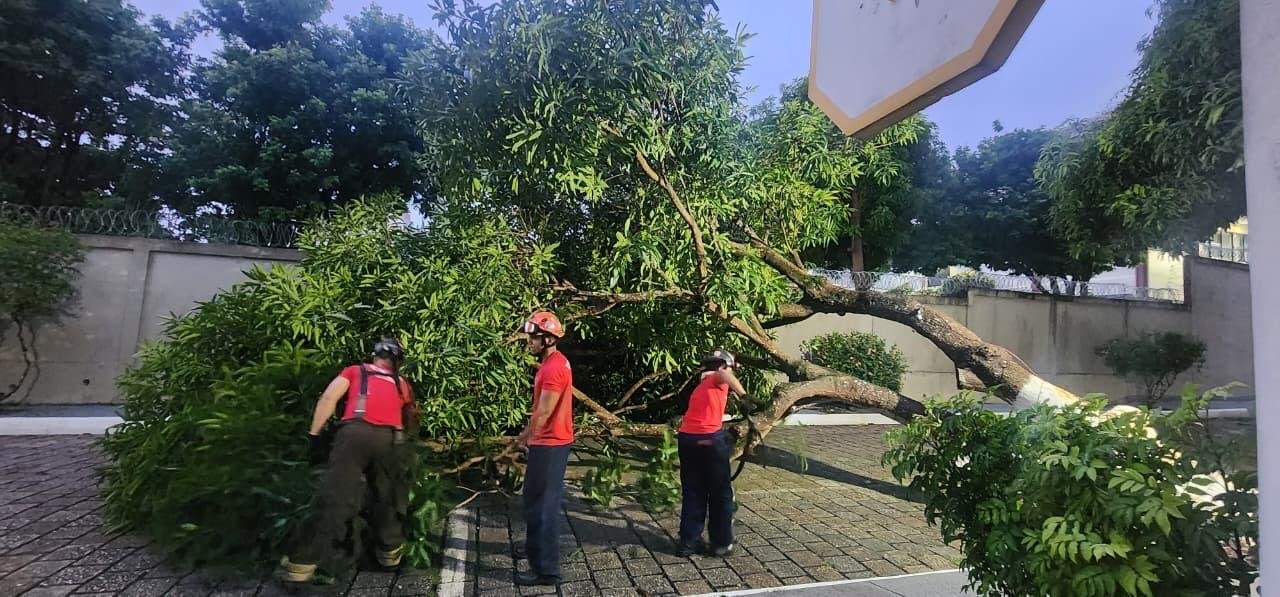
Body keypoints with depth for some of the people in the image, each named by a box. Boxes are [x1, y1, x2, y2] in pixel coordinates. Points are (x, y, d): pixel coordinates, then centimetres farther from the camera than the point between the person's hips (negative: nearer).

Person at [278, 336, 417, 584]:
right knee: (387, 497, 17)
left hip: (355, 433, -2)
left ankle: (304, 565, -7)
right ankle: (390, 552, 26)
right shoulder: (402, 383, 32)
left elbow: (328, 397, 9)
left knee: (337, 498, -5)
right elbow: (411, 420, 43)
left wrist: (315, 435, 7)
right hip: (390, 439, 2)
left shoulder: (355, 371, 26)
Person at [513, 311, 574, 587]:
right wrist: (530, 434, 14)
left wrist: (524, 436, -7)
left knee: (541, 505, -3)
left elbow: (544, 412, -21)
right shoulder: (554, 362, 11)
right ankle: (540, 548, 39)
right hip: (552, 441, 10)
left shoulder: (553, 368, -22)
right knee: (542, 501, 23)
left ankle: (546, 569, 5)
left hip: (550, 444, -10)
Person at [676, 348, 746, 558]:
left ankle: (688, 542, 19)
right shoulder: (717, 380, 2)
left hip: (687, 438, 7)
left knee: (692, 493, 16)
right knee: (721, 493, 9)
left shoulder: (701, 386, 24)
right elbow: (723, 375, -21)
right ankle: (722, 543, 17)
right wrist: (744, 396, -15)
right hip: (710, 439, -7)